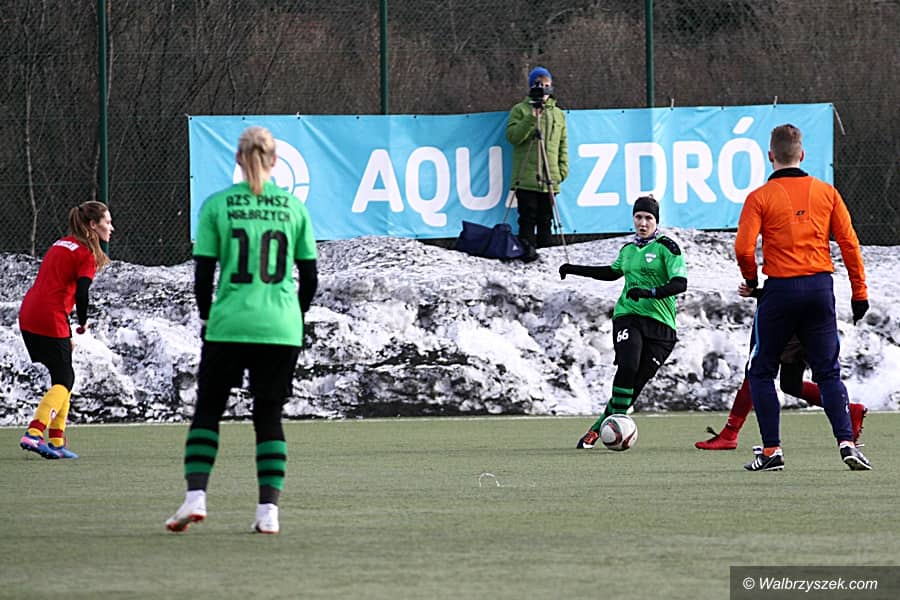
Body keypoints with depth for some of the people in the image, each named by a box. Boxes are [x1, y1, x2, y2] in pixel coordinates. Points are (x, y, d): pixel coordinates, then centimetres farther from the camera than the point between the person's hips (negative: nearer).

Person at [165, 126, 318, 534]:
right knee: (269, 416, 9)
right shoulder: (293, 207, 4)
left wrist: (207, 317, 14)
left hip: (228, 326, -1)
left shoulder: (217, 205, 0)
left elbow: (203, 273, 0)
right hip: (282, 329, 1)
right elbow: (309, 277, 7)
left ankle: (196, 495, -6)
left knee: (207, 409, 9)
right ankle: (269, 509, 0)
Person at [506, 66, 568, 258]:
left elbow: (563, 145, 20)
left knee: (546, 220, 4)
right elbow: (512, 136, -7)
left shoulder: (558, 114, 17)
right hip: (526, 177, -3)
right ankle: (527, 250, -6)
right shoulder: (520, 110, 6)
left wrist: (563, 168, 10)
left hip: (550, 178, 3)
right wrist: (532, 119, -16)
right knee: (528, 218, -7)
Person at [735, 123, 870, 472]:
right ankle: (846, 441, -8)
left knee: (761, 371, 11)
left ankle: (772, 450, 4)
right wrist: (859, 292, 8)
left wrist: (751, 279, 7)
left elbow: (744, 249, -12)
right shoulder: (826, 193, 5)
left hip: (780, 289, -3)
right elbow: (849, 243, 3)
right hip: (821, 287, 3)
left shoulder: (760, 197, -4)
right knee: (828, 372, 9)